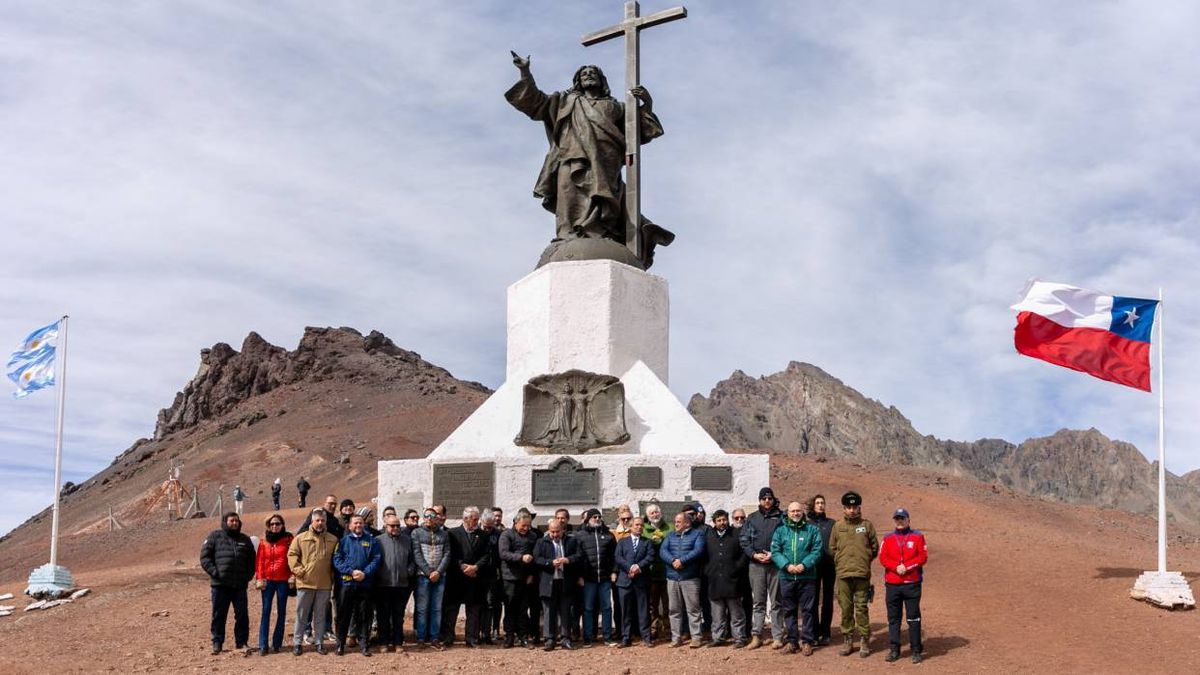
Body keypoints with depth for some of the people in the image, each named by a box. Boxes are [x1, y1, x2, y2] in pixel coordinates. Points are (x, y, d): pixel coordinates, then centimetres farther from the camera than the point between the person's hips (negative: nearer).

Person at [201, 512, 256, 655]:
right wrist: (214, 572, -11)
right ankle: (217, 642, 12)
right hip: (220, 584, -3)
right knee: (219, 615, 3)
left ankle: (241, 641, 11)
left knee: (242, 615, 2)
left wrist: (248, 576, 5)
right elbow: (205, 557, 0)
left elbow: (252, 560, 20)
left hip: (240, 585, 3)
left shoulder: (245, 540, 15)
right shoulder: (215, 536, 5)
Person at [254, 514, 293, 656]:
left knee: (281, 612, 5)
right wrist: (259, 578, -3)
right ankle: (262, 645, -5)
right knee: (266, 612, -4)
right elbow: (259, 560, 4)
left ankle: (276, 643, 11)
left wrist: (292, 576, -9)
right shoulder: (264, 541, 7)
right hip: (268, 580, 1)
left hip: (283, 580, -1)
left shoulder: (288, 539, 2)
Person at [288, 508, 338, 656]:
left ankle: (319, 642, 17)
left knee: (320, 615, 9)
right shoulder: (301, 538, 2)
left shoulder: (333, 540, 7)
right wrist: (298, 570, -11)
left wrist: (334, 577, 4)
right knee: (301, 614, 4)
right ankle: (297, 643, 10)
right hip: (305, 583, -1)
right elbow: (292, 555, 0)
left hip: (324, 584, 2)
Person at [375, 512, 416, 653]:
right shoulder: (379, 541, 2)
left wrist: (410, 571, -1)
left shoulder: (407, 540, 10)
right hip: (383, 584, -2)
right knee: (383, 615, 4)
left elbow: (412, 559, 13)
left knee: (398, 615, 8)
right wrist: (377, 575, -7)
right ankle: (384, 643, 10)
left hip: (401, 584, 2)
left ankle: (398, 642, 13)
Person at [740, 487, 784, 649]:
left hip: (775, 564, -2)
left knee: (776, 602, 2)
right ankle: (756, 636, 8)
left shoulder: (781, 518, 3)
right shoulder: (752, 519, 11)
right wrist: (754, 555, -7)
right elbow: (744, 540, 7)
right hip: (756, 565, 2)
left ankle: (778, 637, 4)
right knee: (758, 602, 7)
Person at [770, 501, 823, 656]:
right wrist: (787, 565, -14)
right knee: (789, 610, 7)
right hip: (786, 577, 2)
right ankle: (792, 641, 14)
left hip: (807, 576, -2)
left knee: (807, 610, 1)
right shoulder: (780, 530, 8)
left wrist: (804, 565, -16)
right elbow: (775, 551, 1)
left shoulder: (812, 530, 5)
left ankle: (807, 641, 6)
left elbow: (817, 550, -3)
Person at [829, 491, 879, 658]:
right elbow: (832, 549, 13)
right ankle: (847, 640, 13)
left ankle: (865, 640, 5)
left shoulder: (867, 525, 5)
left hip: (862, 574, -1)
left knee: (861, 608, -2)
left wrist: (864, 561, 9)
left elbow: (875, 548, 10)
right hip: (843, 574, 2)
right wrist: (840, 563, 9)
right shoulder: (838, 526, 8)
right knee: (846, 608, 5)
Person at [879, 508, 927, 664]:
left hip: (912, 583, -2)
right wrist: (896, 567, -15)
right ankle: (894, 649, 11)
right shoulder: (887, 539, 10)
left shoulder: (917, 536, 5)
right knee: (893, 618, 5)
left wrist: (906, 566, -14)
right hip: (892, 584, 2)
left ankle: (916, 650, 4)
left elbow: (923, 557, -4)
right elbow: (883, 558, 0)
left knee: (913, 617, -2)